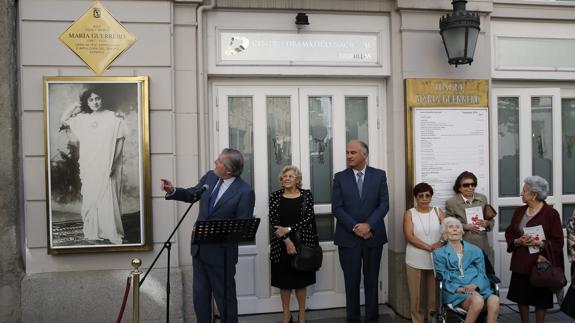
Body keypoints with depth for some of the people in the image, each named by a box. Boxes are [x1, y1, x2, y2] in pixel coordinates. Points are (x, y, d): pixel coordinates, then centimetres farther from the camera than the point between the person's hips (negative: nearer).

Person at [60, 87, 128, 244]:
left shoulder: (113, 117, -1)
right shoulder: (82, 118, 10)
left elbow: (120, 140, -3)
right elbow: (63, 121, 16)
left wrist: (113, 163, -9)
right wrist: (75, 105, 9)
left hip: (107, 168, -3)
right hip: (88, 167, 4)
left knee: (109, 200, -2)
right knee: (90, 200, 7)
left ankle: (114, 234, 7)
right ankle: (92, 233, 17)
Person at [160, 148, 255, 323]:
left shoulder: (245, 192, -19)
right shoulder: (210, 176, 0)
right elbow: (192, 194, 17)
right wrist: (173, 191, 0)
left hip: (221, 252, -6)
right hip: (199, 248, 7)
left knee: (225, 298, 8)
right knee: (200, 295, 17)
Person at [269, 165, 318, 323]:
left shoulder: (306, 194, 1)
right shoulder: (275, 196, 2)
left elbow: (309, 217, -8)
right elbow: (273, 221, -5)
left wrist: (288, 229, -16)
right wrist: (287, 240, -14)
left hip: (302, 243, 0)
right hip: (281, 244, 1)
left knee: (301, 279, 8)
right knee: (284, 280, 7)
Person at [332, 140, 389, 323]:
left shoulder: (379, 175, 3)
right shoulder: (340, 177, 2)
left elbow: (384, 204, -2)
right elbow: (337, 208, -3)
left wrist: (368, 225, -14)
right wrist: (355, 228, -13)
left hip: (373, 236, 1)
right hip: (348, 237, 0)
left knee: (371, 280, 9)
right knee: (351, 281, 5)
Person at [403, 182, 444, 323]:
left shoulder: (438, 212, 8)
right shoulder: (409, 214, 2)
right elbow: (409, 236, -9)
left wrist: (440, 244, -20)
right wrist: (429, 247, -17)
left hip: (436, 260, 1)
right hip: (415, 261, -1)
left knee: (435, 294, 4)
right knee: (416, 295, 2)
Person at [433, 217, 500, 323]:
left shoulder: (475, 250, 20)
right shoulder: (440, 254, 13)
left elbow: (482, 273, 11)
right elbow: (443, 278, 4)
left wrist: (475, 285, -11)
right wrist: (459, 289, -15)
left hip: (477, 288, 3)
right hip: (455, 291, -3)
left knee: (494, 300, -32)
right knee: (478, 301, -36)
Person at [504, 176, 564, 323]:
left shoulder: (551, 213, -9)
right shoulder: (519, 211, 6)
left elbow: (558, 242, -8)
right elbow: (509, 233, 10)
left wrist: (540, 243, -24)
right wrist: (518, 241, -10)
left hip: (540, 263, -4)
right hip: (521, 263, 5)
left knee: (540, 300, 6)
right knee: (521, 297, 10)